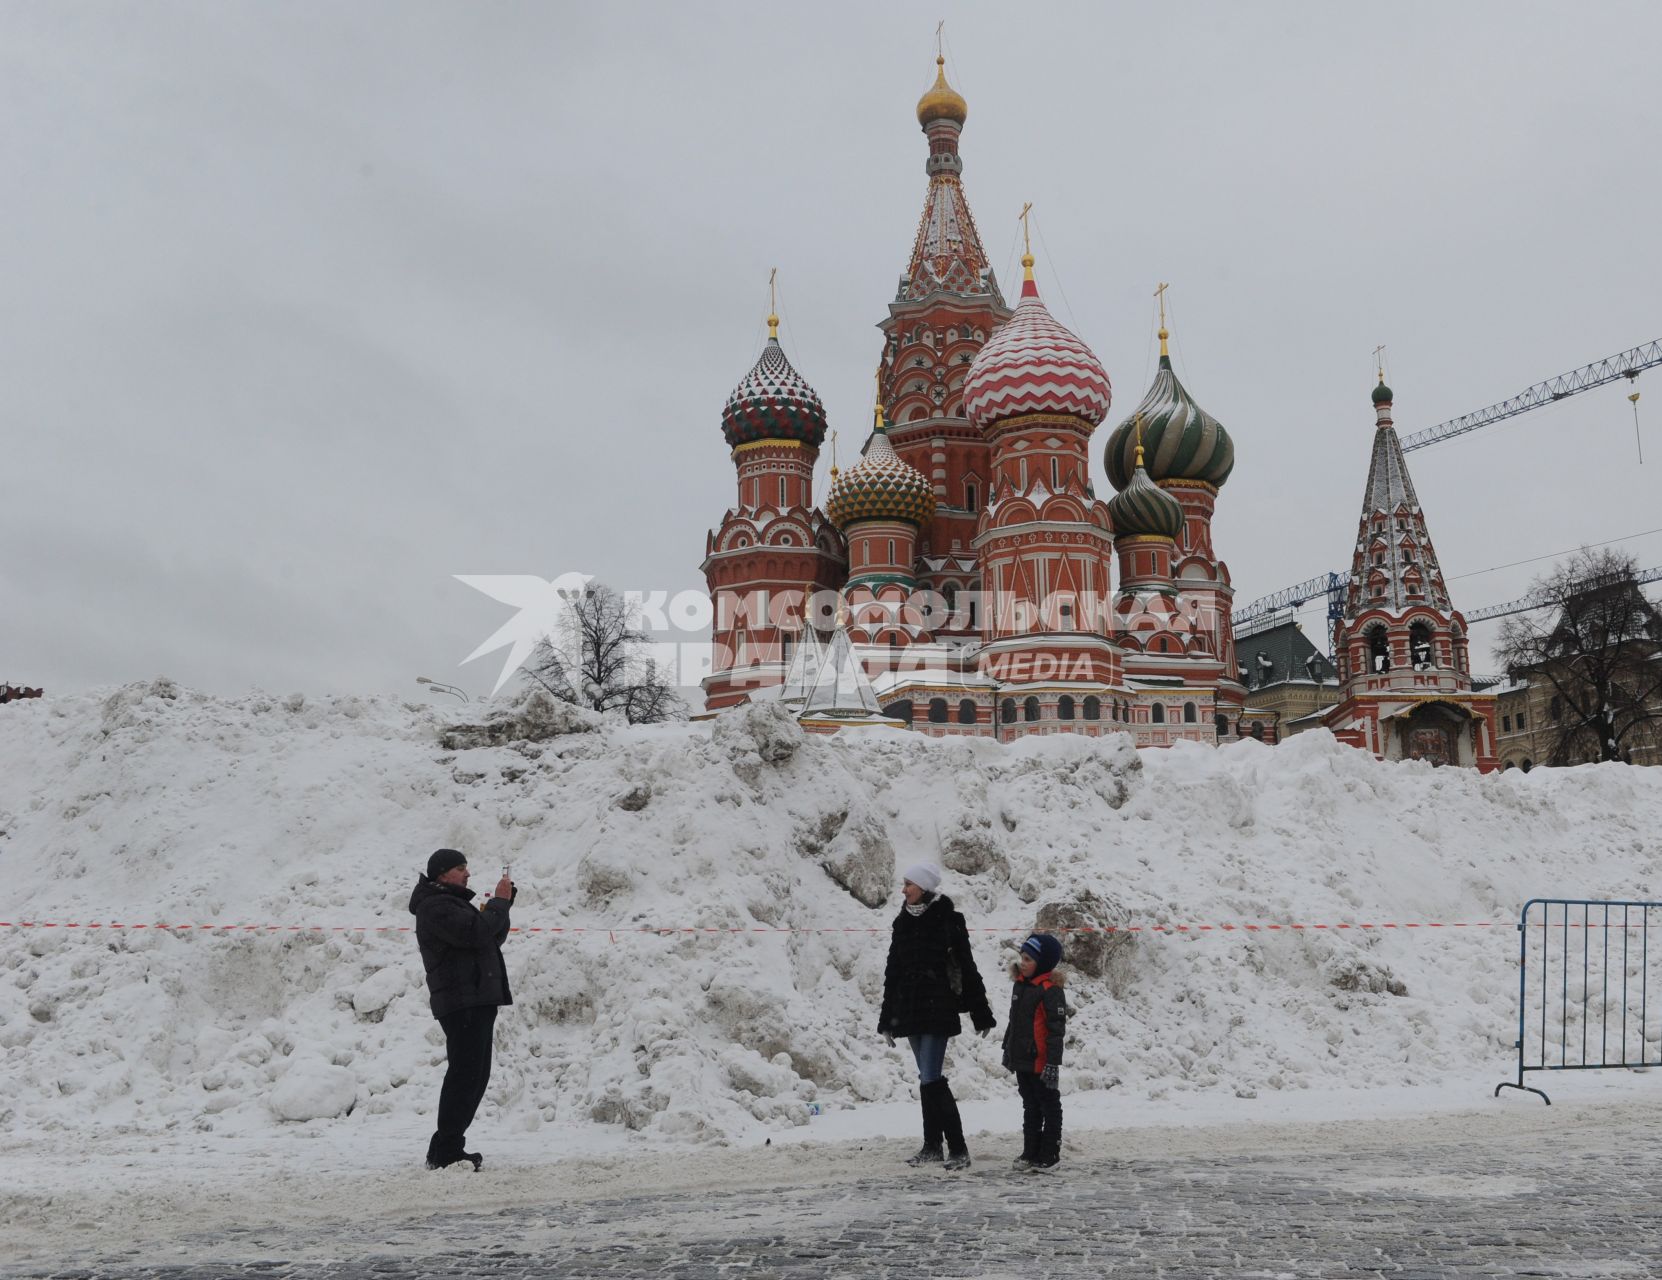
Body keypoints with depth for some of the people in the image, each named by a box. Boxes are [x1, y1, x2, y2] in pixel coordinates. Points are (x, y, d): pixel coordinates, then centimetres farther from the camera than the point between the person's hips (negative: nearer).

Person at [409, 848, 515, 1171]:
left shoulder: (452, 902, 25)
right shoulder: (434, 906, -9)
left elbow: (493, 937, 24)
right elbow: (476, 932, -22)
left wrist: (502, 903, 10)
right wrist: (500, 902, -11)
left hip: (478, 1000, 11)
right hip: (462, 1002, -11)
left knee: (475, 1076, 12)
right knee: (464, 1075, -13)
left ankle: (448, 1146, 17)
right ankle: (445, 1151, -13)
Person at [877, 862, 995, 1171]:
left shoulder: (947, 921, -8)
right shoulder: (903, 923, 10)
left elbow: (967, 969, -7)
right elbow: (893, 973, 15)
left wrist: (982, 1015, -7)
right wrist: (887, 1019, 15)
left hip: (938, 1010, -6)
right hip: (911, 1012, 7)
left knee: (932, 1079, -12)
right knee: (927, 1078, 12)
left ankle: (958, 1149, -8)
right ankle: (932, 1147, 18)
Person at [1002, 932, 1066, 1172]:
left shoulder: (1050, 990, -18)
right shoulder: (1020, 985, 8)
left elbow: (1057, 1028, -20)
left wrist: (1053, 1062, -22)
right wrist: (1008, 1050, 21)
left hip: (1041, 1062, -9)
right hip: (1022, 1060, 9)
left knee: (1049, 1107, 5)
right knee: (1030, 1107, 16)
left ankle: (1050, 1154, 12)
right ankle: (1031, 1152, 24)